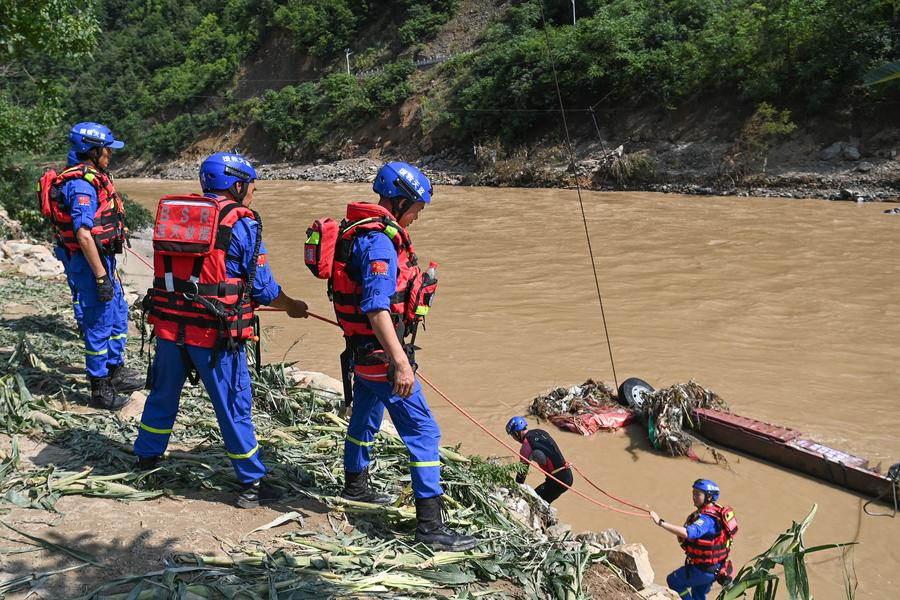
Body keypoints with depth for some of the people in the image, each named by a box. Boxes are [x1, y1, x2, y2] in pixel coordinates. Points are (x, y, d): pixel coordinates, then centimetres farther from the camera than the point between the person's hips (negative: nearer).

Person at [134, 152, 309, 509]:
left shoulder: (171, 213, 9)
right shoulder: (241, 223, -8)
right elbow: (263, 287, -5)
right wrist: (291, 306, 14)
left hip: (168, 323, 6)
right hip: (214, 332, -5)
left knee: (164, 394, 24)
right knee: (234, 407, 5)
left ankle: (146, 459, 41)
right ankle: (252, 484, 14)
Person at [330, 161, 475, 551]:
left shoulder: (369, 231, 10)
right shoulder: (379, 242, -22)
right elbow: (377, 307, -31)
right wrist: (400, 362, -34)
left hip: (366, 349, 11)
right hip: (380, 351, -11)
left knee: (366, 415, 27)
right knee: (422, 430, -8)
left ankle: (355, 485, 48)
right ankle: (430, 524, -7)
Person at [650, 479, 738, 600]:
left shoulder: (707, 518, -30)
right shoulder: (715, 511, 2)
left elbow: (688, 533, -47)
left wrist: (661, 522, -52)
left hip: (705, 570, -10)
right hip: (714, 568, 10)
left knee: (673, 581, 8)